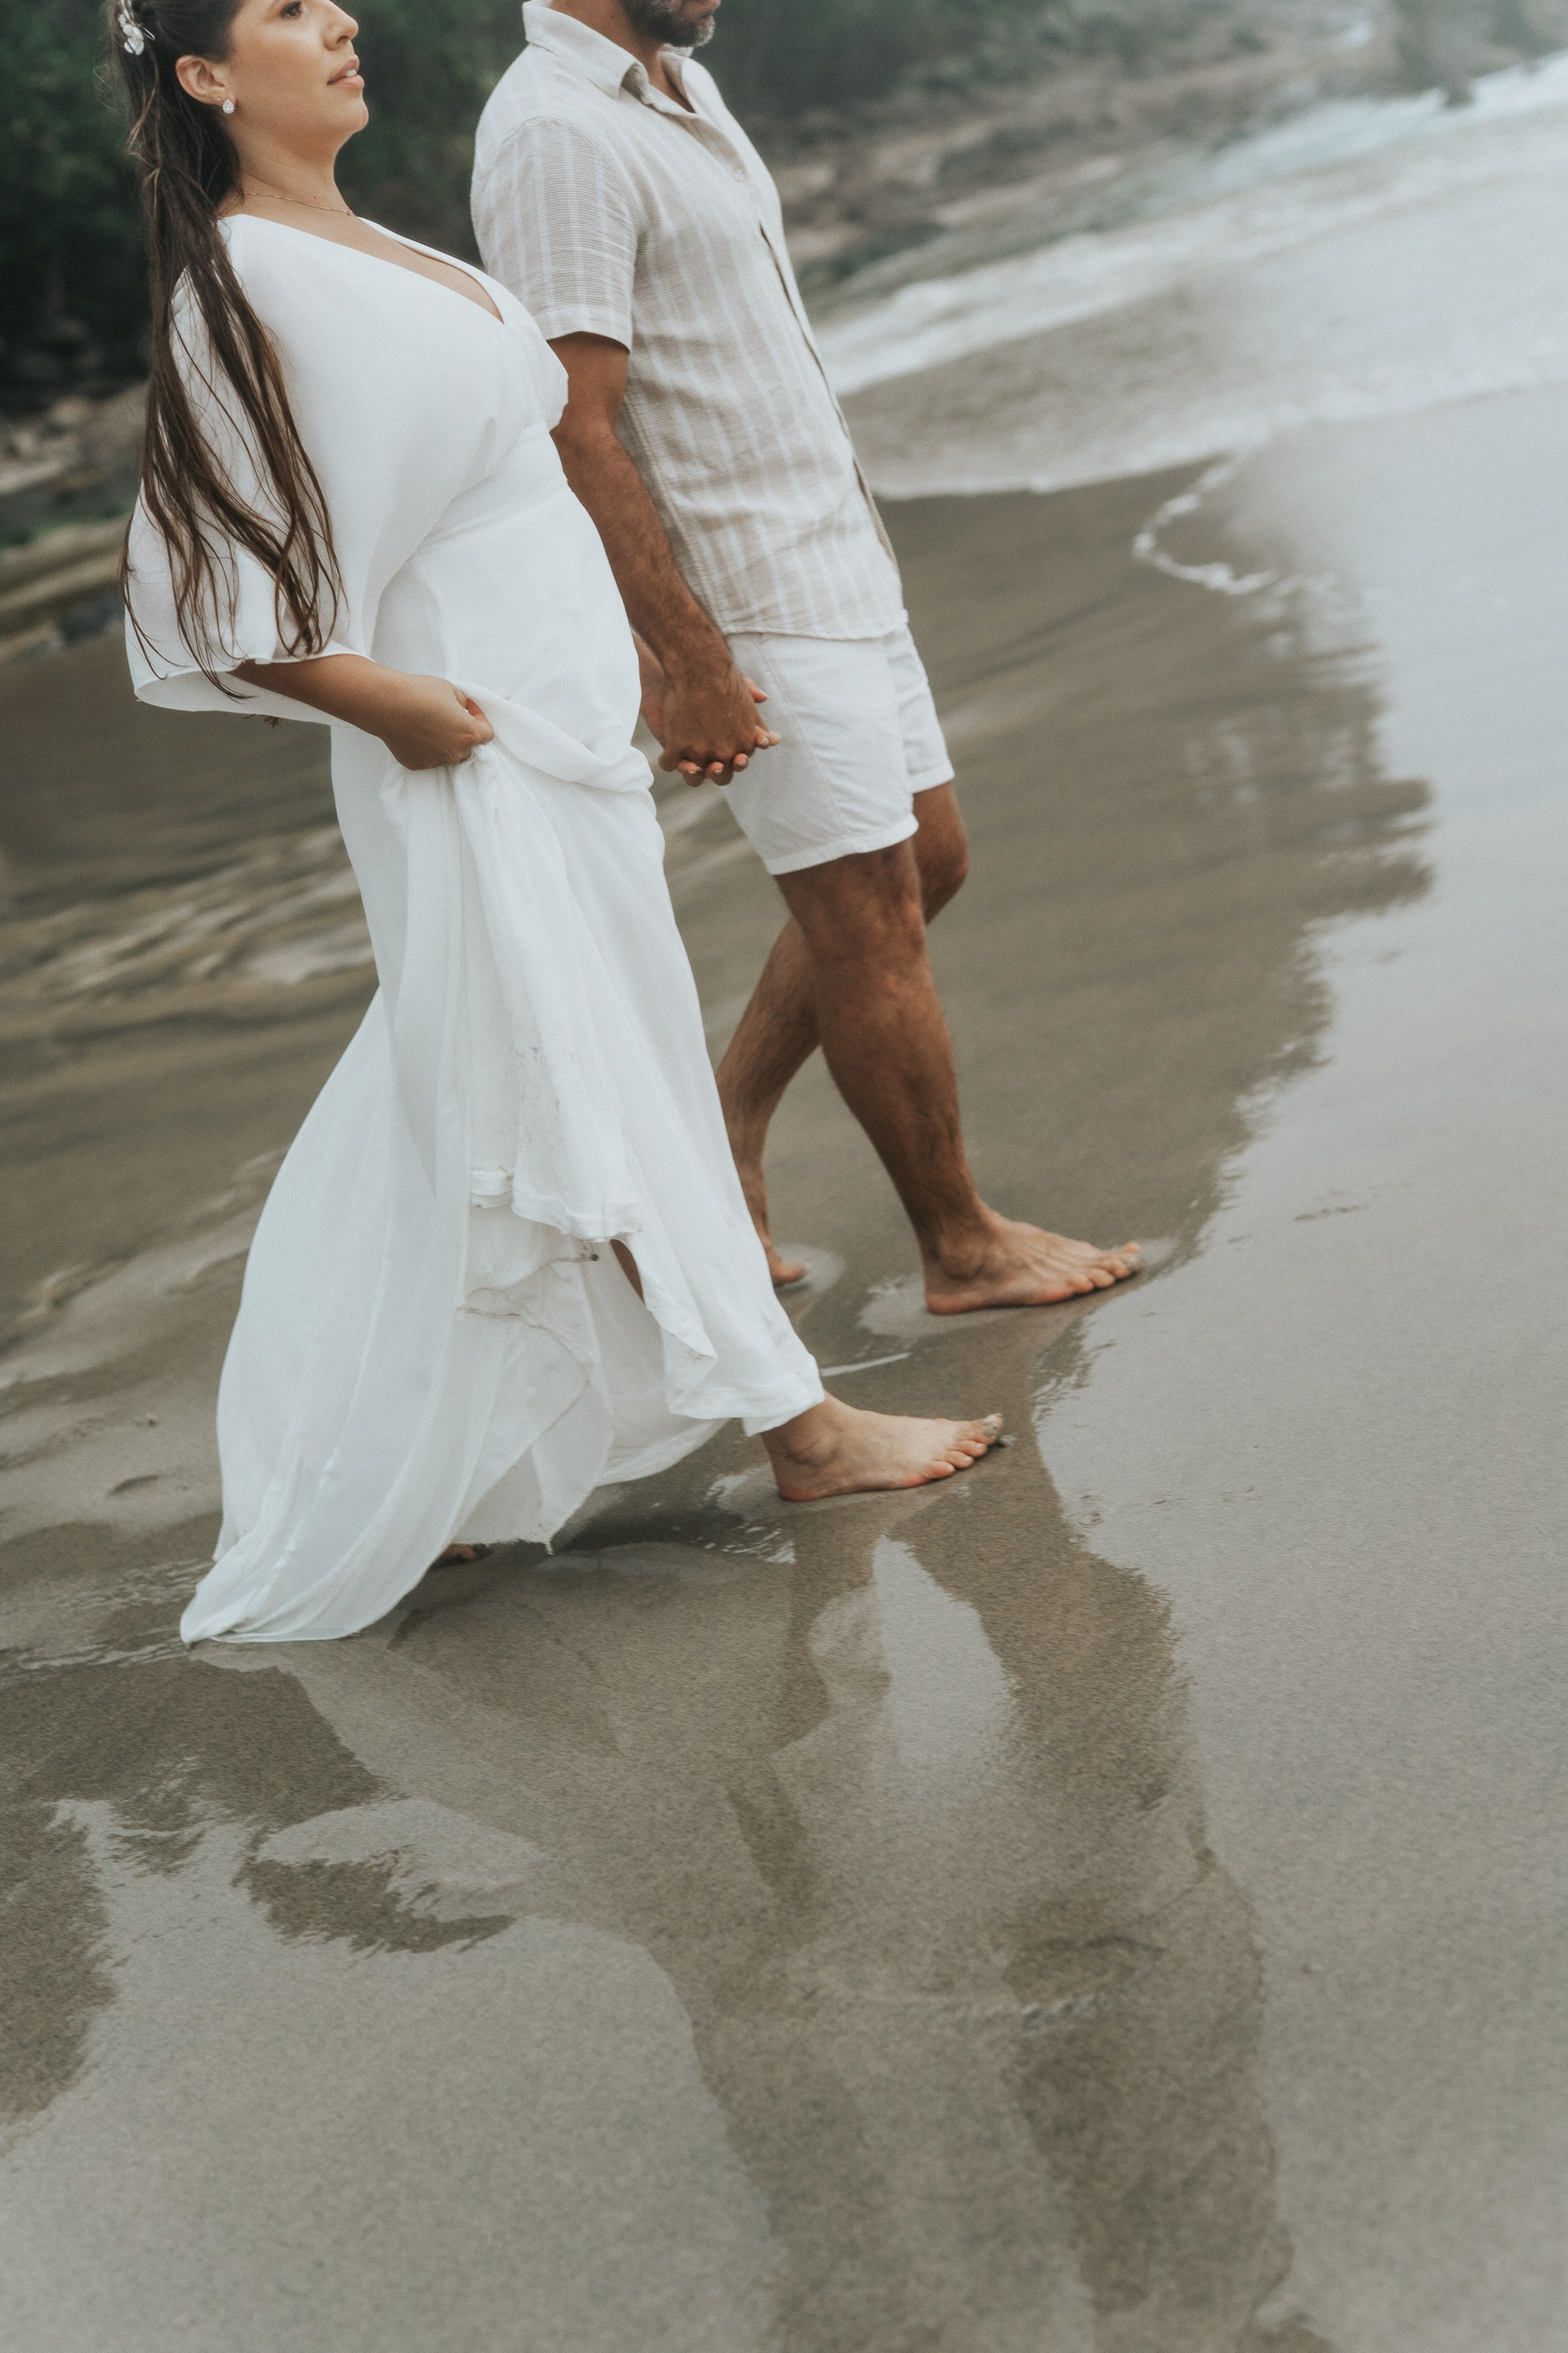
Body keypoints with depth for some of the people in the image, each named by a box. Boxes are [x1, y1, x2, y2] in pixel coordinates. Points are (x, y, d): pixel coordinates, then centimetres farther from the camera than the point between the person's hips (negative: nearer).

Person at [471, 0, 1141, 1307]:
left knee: (928, 864, 16)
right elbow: (576, 430, -23)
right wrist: (687, 661, -24)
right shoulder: (556, 134, -19)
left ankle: (729, 1133, 26)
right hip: (750, 609, -10)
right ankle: (963, 1248, 11)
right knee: (871, 915, -2)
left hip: (836, 562, 10)